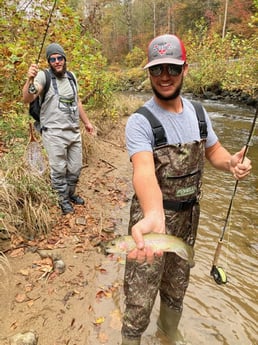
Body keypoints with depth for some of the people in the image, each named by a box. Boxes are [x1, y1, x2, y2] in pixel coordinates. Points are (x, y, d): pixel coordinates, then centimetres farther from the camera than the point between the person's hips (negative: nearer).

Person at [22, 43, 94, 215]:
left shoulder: (71, 76, 11)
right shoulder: (44, 76, -8)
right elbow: (27, 99, -22)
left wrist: (87, 121, 23)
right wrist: (30, 79, -39)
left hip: (74, 131, 6)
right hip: (54, 133, -6)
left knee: (75, 167, 14)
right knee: (59, 169, 5)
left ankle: (71, 194, 36)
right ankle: (63, 200, 23)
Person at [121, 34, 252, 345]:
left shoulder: (198, 113, 0)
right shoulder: (139, 122, -20)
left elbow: (213, 150, 11)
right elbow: (144, 169, -36)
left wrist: (232, 162, -12)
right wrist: (154, 216, -55)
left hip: (189, 215, 6)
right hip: (154, 214, -5)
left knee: (177, 286, 26)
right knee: (140, 297, 5)